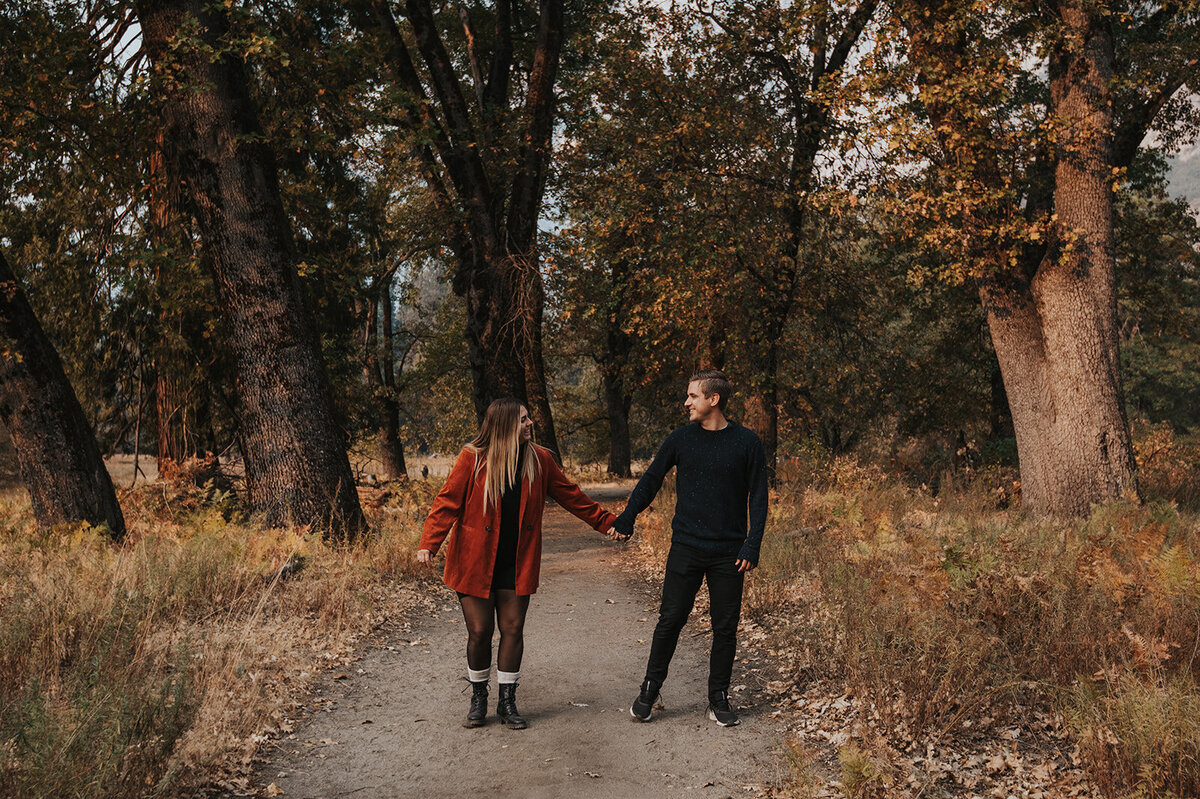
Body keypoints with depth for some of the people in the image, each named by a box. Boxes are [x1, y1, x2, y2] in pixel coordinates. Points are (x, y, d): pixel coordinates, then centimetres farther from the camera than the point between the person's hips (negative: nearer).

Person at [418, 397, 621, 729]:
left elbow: (570, 496, 10)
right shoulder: (472, 459, -9)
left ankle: (507, 701, 19)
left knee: (513, 629, 4)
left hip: (516, 564, 3)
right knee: (479, 631, 2)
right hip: (475, 562, -2)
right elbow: (447, 502, -10)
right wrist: (428, 543, -22)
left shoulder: (539, 459, 1)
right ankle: (478, 698, 24)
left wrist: (606, 522, 11)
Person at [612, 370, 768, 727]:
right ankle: (649, 690, 17)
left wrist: (753, 545, -7)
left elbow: (758, 497, 1)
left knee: (725, 627, 6)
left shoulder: (747, 443, -1)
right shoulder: (681, 439, 3)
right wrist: (626, 519, 7)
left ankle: (719, 698, 19)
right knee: (670, 620, 2)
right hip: (685, 549, 1)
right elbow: (651, 481, 12)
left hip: (729, 553, 0)